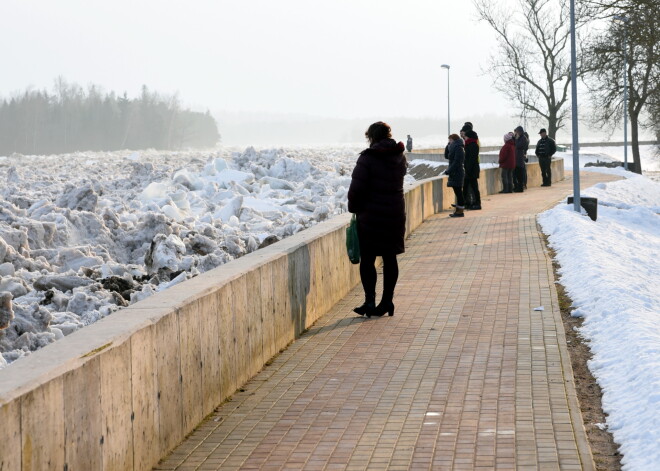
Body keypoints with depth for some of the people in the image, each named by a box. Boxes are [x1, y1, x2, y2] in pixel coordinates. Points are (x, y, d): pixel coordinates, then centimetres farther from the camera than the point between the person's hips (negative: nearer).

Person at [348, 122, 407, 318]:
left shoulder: (367, 158, -13)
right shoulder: (400, 157, 6)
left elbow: (357, 188, -14)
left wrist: (354, 208, 1)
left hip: (371, 215, -5)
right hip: (395, 214, 5)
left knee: (367, 259, 2)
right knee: (390, 258, 10)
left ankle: (370, 301, -2)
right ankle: (387, 300, 13)